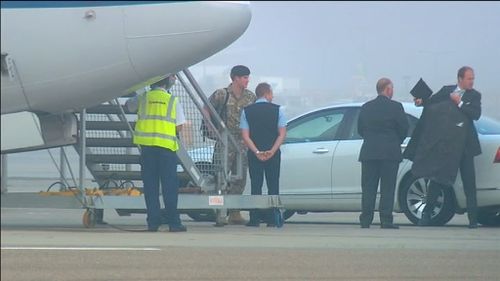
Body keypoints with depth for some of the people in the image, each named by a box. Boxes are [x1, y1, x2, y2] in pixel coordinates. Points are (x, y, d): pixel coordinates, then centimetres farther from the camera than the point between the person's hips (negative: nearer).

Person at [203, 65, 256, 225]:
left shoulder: (250, 97, 10)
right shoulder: (221, 95, -2)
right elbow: (206, 109, 3)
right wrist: (211, 125, -8)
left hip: (244, 141, 5)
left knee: (240, 178, 5)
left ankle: (235, 213, 11)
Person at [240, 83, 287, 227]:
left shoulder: (247, 111, 1)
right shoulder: (277, 110, -2)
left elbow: (245, 135, -6)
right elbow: (282, 134, -8)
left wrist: (257, 152, -10)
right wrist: (272, 151, -11)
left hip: (254, 154, 1)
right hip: (273, 154, -1)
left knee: (256, 185, 4)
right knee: (273, 186, 5)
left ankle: (255, 219, -2)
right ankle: (272, 219, 1)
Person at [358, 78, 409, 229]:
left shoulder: (366, 107, 7)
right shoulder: (395, 107, -5)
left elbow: (360, 129, 11)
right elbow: (403, 128, -2)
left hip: (369, 152, 3)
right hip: (390, 152, -3)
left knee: (368, 188, 6)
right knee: (387, 188, -1)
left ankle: (365, 220, 3)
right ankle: (386, 220, -6)